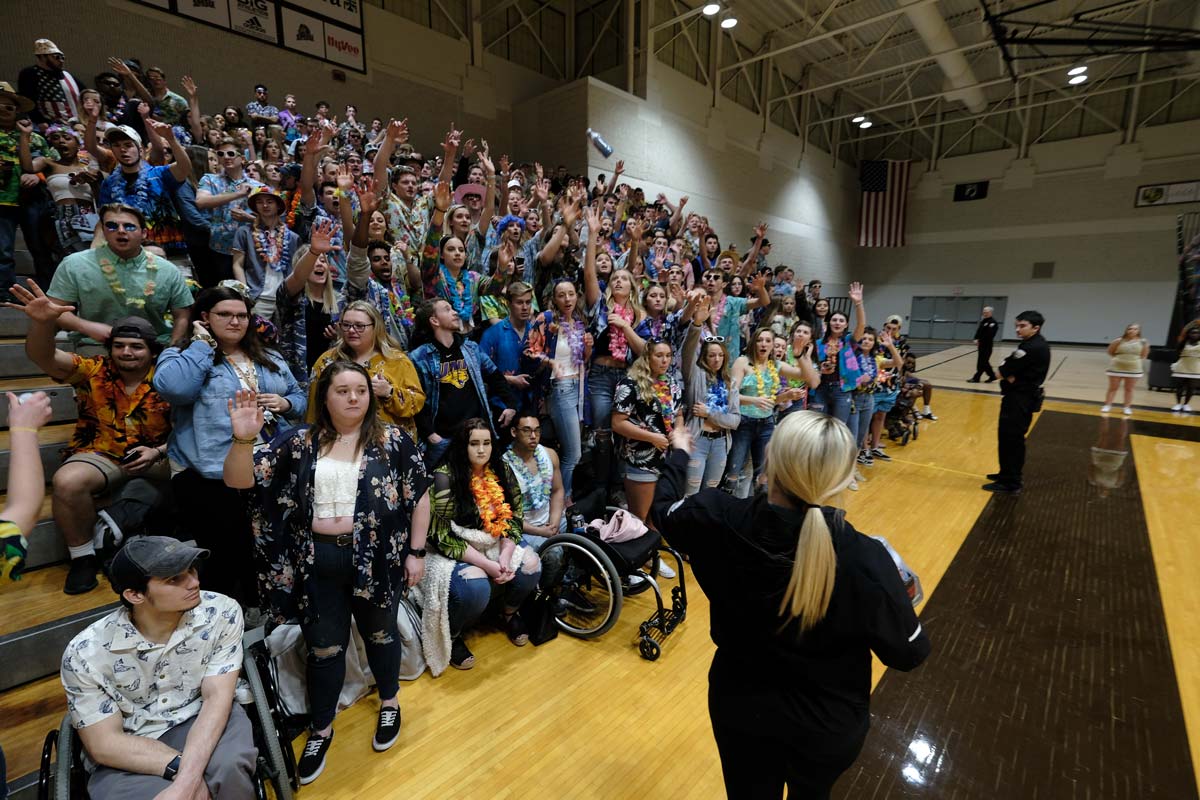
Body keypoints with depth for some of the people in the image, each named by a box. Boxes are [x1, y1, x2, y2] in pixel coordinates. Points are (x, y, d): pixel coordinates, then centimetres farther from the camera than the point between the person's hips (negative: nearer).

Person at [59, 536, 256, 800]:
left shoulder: (221, 612, -16)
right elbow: (105, 743, -12)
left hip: (202, 720, 2)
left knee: (230, 766, -30)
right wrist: (183, 768, -25)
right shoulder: (86, 653, -16)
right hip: (127, 757, -2)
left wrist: (188, 779, -31)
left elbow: (217, 698, -16)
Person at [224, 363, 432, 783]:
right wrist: (243, 439, -24)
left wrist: (416, 552, -5)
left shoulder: (393, 440, -6)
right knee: (323, 647, 16)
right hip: (317, 563, 1)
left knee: (379, 634, 19)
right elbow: (238, 481, -4)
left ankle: (389, 703, 45)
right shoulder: (299, 441, -1)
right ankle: (321, 728, 40)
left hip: (377, 560, -1)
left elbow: (419, 495, -3)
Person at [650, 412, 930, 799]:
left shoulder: (718, 521, -28)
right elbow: (909, 653, -14)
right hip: (828, 727, 0)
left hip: (740, 712, 0)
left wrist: (678, 453, 13)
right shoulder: (865, 561, -32)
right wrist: (896, 591, 4)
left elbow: (664, 507, -4)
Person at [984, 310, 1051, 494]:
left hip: (1020, 399, -10)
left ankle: (1011, 484, 3)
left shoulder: (1033, 348, -20)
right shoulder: (1032, 344, 13)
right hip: (1020, 396, 10)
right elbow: (1006, 370, 6)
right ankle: (1007, 474, 30)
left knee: (1012, 439, -4)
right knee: (1007, 437, 18)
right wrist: (1010, 374, -13)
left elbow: (1003, 371, -21)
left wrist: (1006, 372, -1)